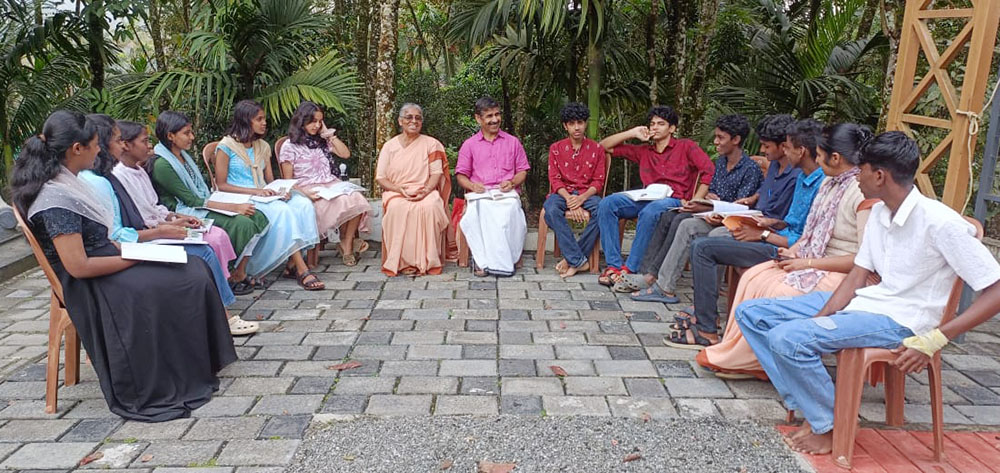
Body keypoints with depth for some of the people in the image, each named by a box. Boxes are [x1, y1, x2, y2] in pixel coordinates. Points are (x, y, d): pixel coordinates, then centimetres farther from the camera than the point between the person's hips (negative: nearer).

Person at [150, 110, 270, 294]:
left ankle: (240, 273, -7)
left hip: (203, 204, 9)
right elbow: (192, 200, -17)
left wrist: (236, 204, 1)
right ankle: (234, 277, -9)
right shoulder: (162, 165, -15)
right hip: (186, 213, -9)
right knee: (242, 223, -26)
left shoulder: (183, 155, 14)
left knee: (258, 217, -10)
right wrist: (234, 207, -20)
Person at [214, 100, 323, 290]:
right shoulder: (226, 146, -3)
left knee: (303, 204, -23)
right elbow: (221, 185, -7)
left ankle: (292, 265, -26)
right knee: (282, 211, -34)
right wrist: (254, 191, -19)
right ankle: (302, 271, -35)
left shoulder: (263, 146, 17)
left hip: (264, 196, 6)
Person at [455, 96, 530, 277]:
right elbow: (461, 175, 13)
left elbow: (522, 171, 18)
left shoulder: (513, 142, 20)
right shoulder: (469, 145, 17)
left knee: (510, 209, -35)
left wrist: (512, 183, -4)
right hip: (479, 194, 0)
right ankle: (482, 260, -32)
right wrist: (472, 185, -9)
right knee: (481, 211, -37)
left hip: (507, 194, 1)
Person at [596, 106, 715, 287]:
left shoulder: (686, 146, 11)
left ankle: (630, 269, -32)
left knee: (649, 211, -39)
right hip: (647, 198, 5)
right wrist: (632, 133, 13)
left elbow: (709, 170, -2)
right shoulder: (644, 151, 24)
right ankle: (613, 265, -25)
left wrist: (695, 202, -12)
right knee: (607, 203, -21)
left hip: (674, 201, -4)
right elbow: (605, 146, 25)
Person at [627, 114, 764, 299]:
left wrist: (704, 209, -22)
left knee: (687, 225, -31)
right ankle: (646, 273, -21)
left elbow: (739, 209, -15)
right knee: (668, 216, -15)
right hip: (714, 213, 8)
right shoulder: (721, 162, 16)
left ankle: (650, 276, -30)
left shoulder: (751, 169, -10)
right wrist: (709, 198, -5)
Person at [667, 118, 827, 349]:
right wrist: (771, 223, 3)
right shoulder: (803, 177, 12)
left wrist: (764, 235, -15)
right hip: (781, 239, 10)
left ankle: (707, 331, -12)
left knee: (704, 248, -17)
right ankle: (704, 312, 16)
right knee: (701, 244, 9)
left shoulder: (823, 185, -19)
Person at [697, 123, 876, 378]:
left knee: (777, 292, -24)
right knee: (753, 277, -8)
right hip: (815, 263, 9)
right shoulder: (830, 182, 11)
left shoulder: (865, 194, -19)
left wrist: (807, 263, -20)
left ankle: (738, 361, -8)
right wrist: (794, 251, -1)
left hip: (842, 275, -9)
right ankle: (732, 351, -6)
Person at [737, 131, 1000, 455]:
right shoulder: (879, 213, 8)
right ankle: (811, 406, -3)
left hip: (900, 320, -9)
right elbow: (857, 278, 8)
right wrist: (820, 319, -7)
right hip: (863, 302, 9)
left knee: (788, 338, -29)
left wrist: (934, 341, -23)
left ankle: (831, 424, -4)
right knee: (751, 313, 0)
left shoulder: (939, 222, -18)